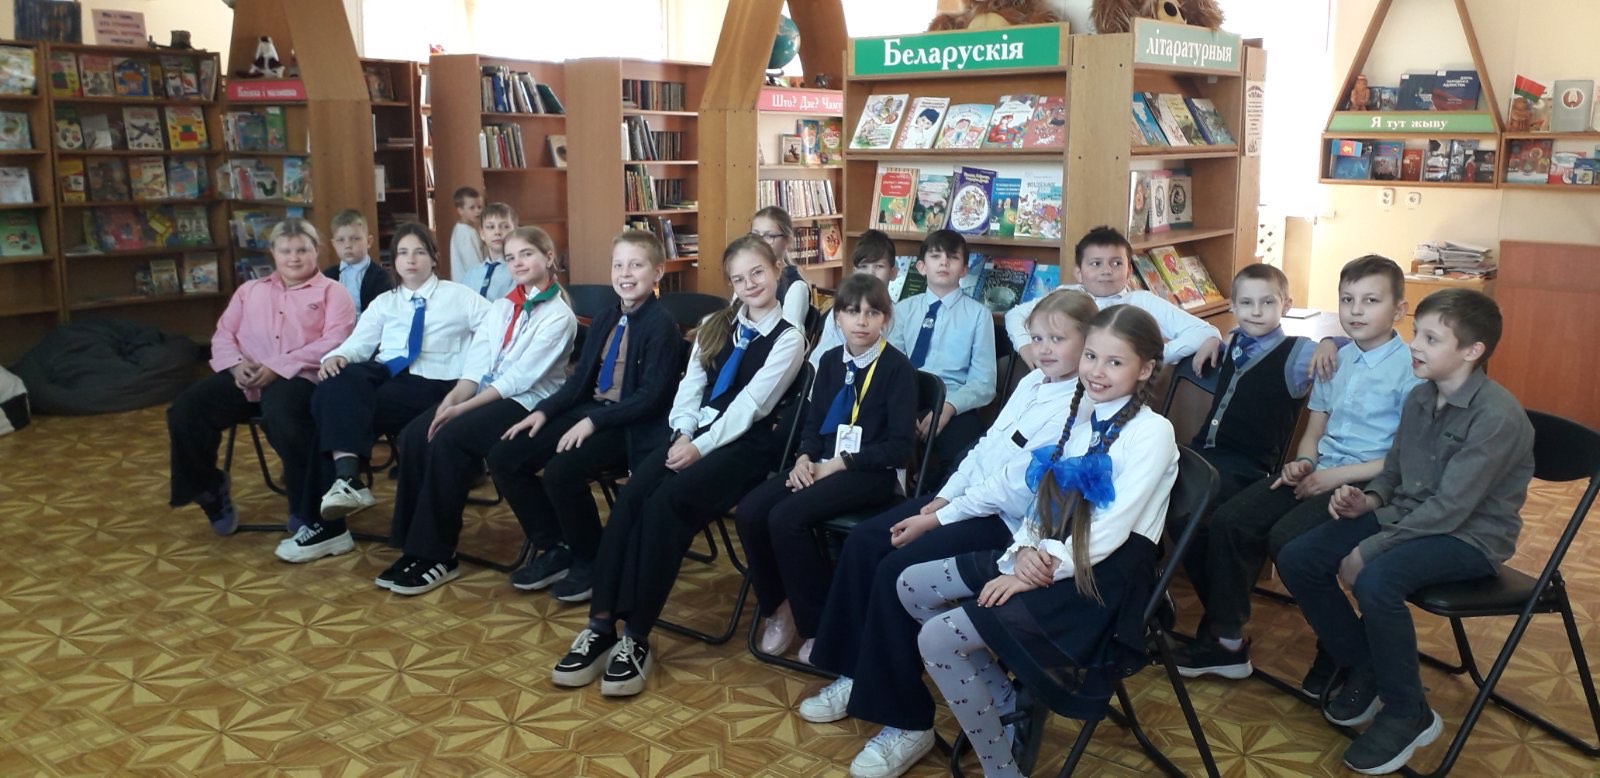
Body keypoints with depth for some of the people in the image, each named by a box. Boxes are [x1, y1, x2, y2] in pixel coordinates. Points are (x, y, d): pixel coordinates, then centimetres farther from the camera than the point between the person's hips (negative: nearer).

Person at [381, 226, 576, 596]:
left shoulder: (558, 315, -5)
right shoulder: (501, 307, 17)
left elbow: (520, 377, -15)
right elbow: (477, 362, 6)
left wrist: (463, 408, -20)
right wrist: (452, 397, -14)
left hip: (526, 402, -7)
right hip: (484, 395, 7)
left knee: (448, 439, -28)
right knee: (416, 434, -18)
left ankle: (438, 555, -19)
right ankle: (414, 544, -12)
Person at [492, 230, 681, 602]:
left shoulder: (662, 325, -11)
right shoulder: (605, 319, 13)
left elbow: (652, 396, -18)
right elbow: (580, 378, 14)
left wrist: (594, 421, -23)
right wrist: (544, 411, -2)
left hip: (633, 424, -8)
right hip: (590, 409, 8)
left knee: (561, 471, -31)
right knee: (504, 457, -4)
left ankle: (590, 562, -6)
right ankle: (555, 549, 8)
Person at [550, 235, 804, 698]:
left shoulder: (788, 339, -1)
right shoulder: (716, 326, 18)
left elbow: (750, 405, -10)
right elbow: (690, 387, 11)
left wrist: (700, 448, -17)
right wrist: (682, 435, -7)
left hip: (746, 444, -5)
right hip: (695, 433, 5)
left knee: (666, 504, -30)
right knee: (629, 499, -23)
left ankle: (636, 638, -24)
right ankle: (600, 626, -23)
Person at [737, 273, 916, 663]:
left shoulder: (898, 367, -7)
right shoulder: (831, 360, 12)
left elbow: (899, 447, -11)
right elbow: (813, 421, 15)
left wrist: (840, 464, -15)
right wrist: (804, 458, -7)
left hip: (870, 473, -6)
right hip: (822, 464, 6)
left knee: (785, 518, -27)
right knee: (749, 511, -15)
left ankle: (819, 624, -8)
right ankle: (777, 605, 6)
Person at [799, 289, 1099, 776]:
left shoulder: (1080, 407, -18)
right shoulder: (1032, 382, 11)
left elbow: (1018, 484, -22)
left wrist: (938, 520, -19)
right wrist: (942, 497, 2)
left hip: (1006, 520, -9)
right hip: (970, 497, 9)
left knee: (897, 570, -22)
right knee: (864, 541, -2)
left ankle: (906, 719, -8)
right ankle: (855, 674, 9)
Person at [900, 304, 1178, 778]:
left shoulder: (1151, 432, -12)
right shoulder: (1081, 419, 11)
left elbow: (1109, 530, -19)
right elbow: (1046, 505, 10)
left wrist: (1039, 570, -18)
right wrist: (1026, 551, -11)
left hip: (1102, 577, -9)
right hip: (1047, 556, 9)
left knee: (937, 639, -18)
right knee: (912, 586, 4)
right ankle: (1004, 702, 12)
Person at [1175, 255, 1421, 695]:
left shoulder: (1410, 368, -8)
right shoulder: (1336, 360, 13)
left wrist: (1337, 476, -16)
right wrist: (1303, 462, -3)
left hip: (1367, 481, -7)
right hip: (1318, 472, 7)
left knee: (1287, 538, -28)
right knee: (1229, 522, -10)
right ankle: (1226, 643, 3)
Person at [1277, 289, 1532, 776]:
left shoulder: (1497, 416, -21)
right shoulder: (1420, 398, 4)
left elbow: (1449, 509, -24)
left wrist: (1369, 550, -23)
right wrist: (1367, 499, -7)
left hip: (1471, 536, -8)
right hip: (1407, 516, 8)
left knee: (1376, 582, -35)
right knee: (1297, 560, -7)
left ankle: (1408, 714, -11)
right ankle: (1363, 668, 12)